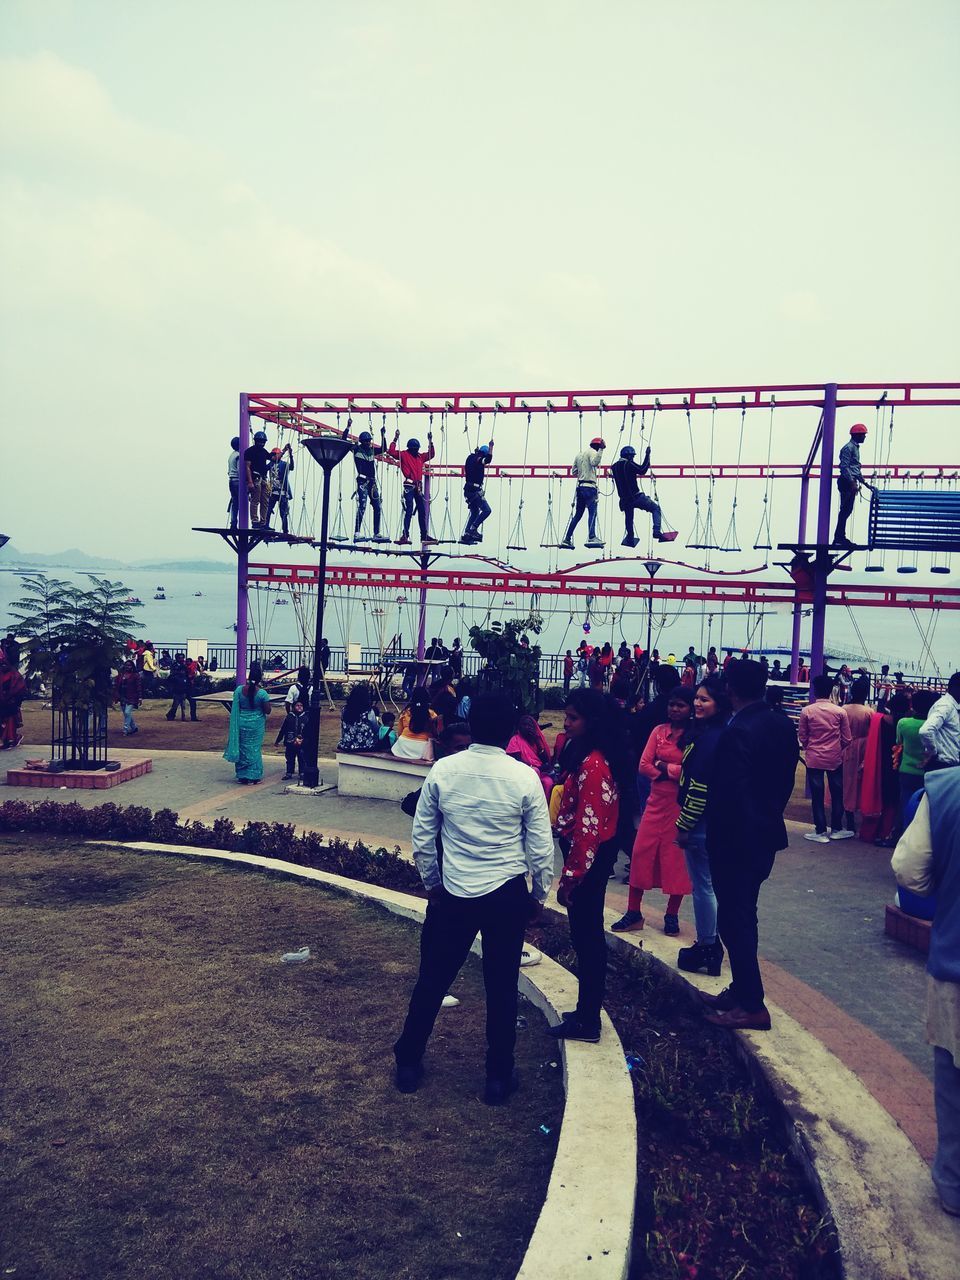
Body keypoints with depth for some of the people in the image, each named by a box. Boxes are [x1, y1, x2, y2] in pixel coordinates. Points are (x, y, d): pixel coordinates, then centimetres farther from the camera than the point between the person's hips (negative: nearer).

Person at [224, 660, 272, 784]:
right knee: (254, 749, 9)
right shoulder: (262, 693, -16)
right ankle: (253, 776, 14)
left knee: (242, 748, 14)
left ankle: (242, 776, 19)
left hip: (241, 723, 3)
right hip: (256, 725, -2)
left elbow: (235, 709, 2)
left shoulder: (239, 689, -7)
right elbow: (267, 711, -9)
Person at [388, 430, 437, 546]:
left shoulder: (420, 456, 18)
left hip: (418, 486, 6)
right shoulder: (403, 454, 2)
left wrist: (430, 441, 21)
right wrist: (395, 439, -11)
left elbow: (431, 454, 28)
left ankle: (424, 535, 16)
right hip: (409, 486, -6)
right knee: (409, 510, -12)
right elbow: (391, 451, -9)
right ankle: (405, 535, -12)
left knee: (422, 511, 9)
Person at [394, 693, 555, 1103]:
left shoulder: (442, 771, -7)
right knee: (502, 988, 13)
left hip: (453, 895, 1)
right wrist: (539, 896, 10)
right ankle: (499, 1078, 24)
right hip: (507, 896, -1)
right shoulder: (525, 778, -11)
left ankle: (408, 1064, 31)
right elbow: (541, 848, -6)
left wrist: (431, 882, 15)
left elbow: (422, 836, 0)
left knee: (432, 980, 16)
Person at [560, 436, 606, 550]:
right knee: (592, 512, -14)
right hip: (589, 486, -8)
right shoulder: (592, 452, -2)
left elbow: (573, 471, 23)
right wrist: (601, 449, -22)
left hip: (580, 487, 8)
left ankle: (567, 539, 11)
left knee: (578, 514, 12)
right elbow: (594, 462, -23)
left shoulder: (579, 454, 22)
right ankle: (592, 537, -28)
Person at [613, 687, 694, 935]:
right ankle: (633, 912, 14)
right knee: (641, 852, 3)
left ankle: (672, 915, 21)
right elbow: (644, 765, 0)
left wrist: (664, 767, -10)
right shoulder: (659, 731, 7)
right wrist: (675, 772, -11)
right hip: (657, 800, 4)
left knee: (677, 858, 5)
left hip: (682, 804, -4)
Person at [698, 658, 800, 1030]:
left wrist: (716, 836, -14)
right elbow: (786, 779, 11)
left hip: (736, 840, -9)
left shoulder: (737, 732, -23)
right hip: (766, 835, 9)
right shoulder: (784, 726, 3)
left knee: (734, 920, 3)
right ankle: (741, 991, 31)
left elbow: (729, 793, -24)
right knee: (743, 917, 20)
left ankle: (752, 1006, 11)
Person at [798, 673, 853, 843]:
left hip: (814, 758, -1)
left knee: (817, 795, 4)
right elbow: (846, 739, -1)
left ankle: (821, 832, 7)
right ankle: (836, 829, 21)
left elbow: (802, 737, -2)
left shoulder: (807, 711, -8)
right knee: (837, 794, 14)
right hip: (835, 758, 1)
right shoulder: (839, 711, -5)